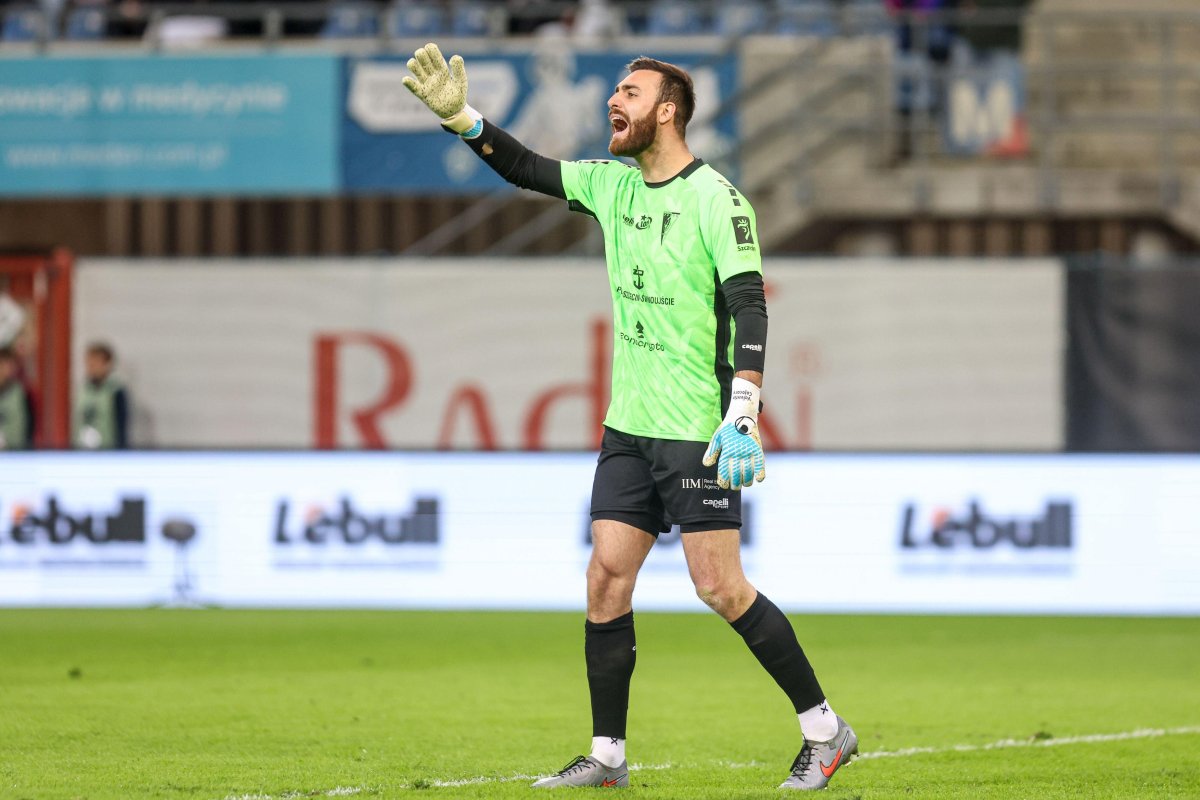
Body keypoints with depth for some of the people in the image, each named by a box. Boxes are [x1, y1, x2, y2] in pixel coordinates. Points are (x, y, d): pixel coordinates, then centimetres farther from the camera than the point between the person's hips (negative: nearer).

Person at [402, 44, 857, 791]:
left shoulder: (715, 199, -13)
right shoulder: (613, 185, 10)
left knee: (720, 587, -8)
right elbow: (527, 169, 20)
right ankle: (607, 757, 8)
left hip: (699, 432, -7)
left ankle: (825, 729, 4)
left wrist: (743, 415, -28)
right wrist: (459, 115, 5)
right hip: (630, 423, 7)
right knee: (607, 576, 2)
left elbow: (749, 307, -19)